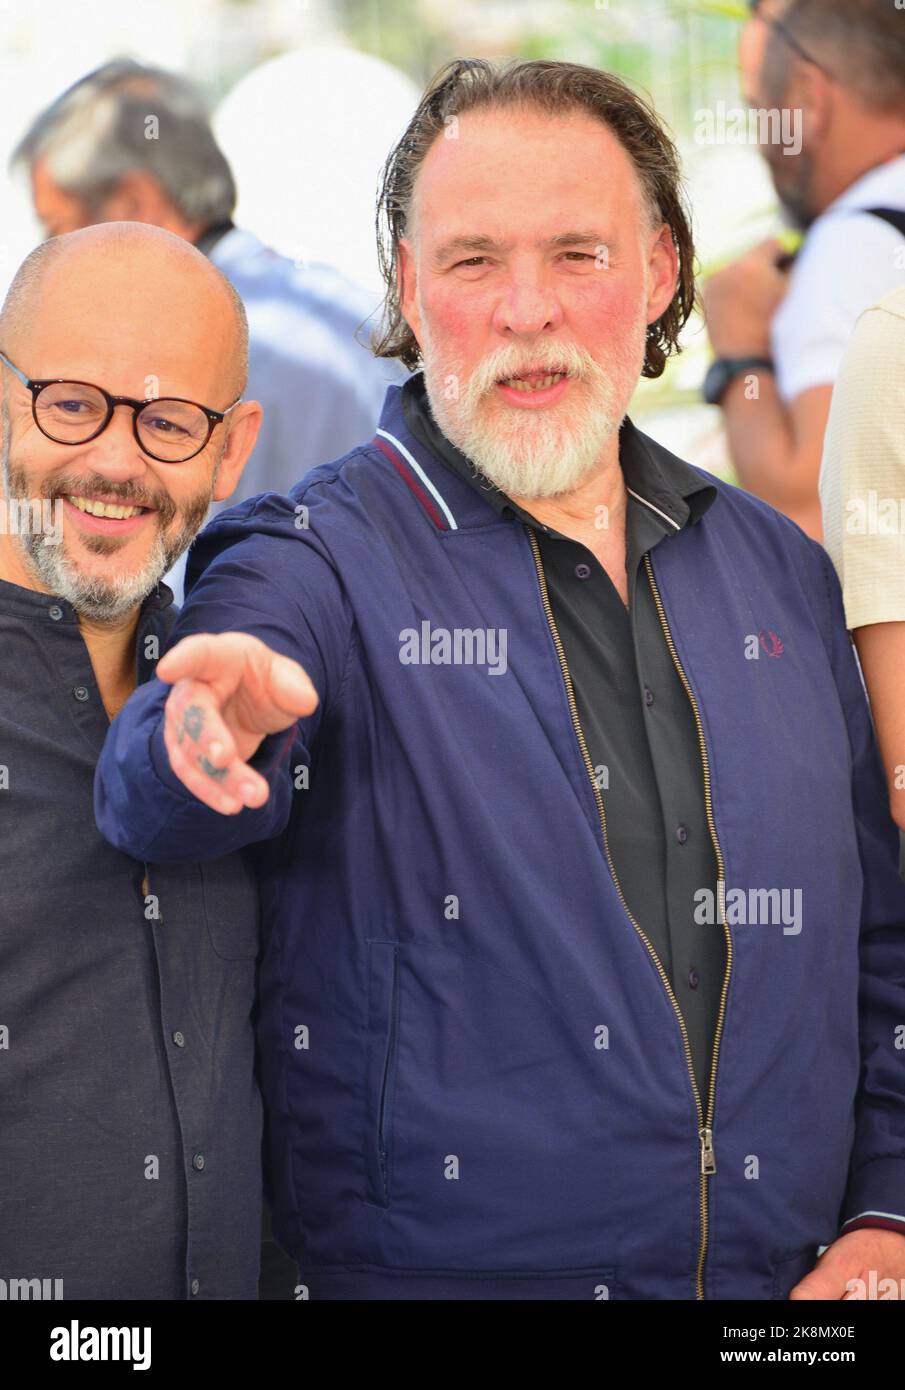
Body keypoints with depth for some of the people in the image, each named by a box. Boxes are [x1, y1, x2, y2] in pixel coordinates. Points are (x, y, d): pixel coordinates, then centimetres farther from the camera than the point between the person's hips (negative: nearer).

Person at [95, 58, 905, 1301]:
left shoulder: (778, 571, 10)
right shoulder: (316, 559, -4)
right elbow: (152, 800, -25)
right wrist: (206, 738, -47)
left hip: (785, 1281, 4)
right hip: (431, 1269, -4)